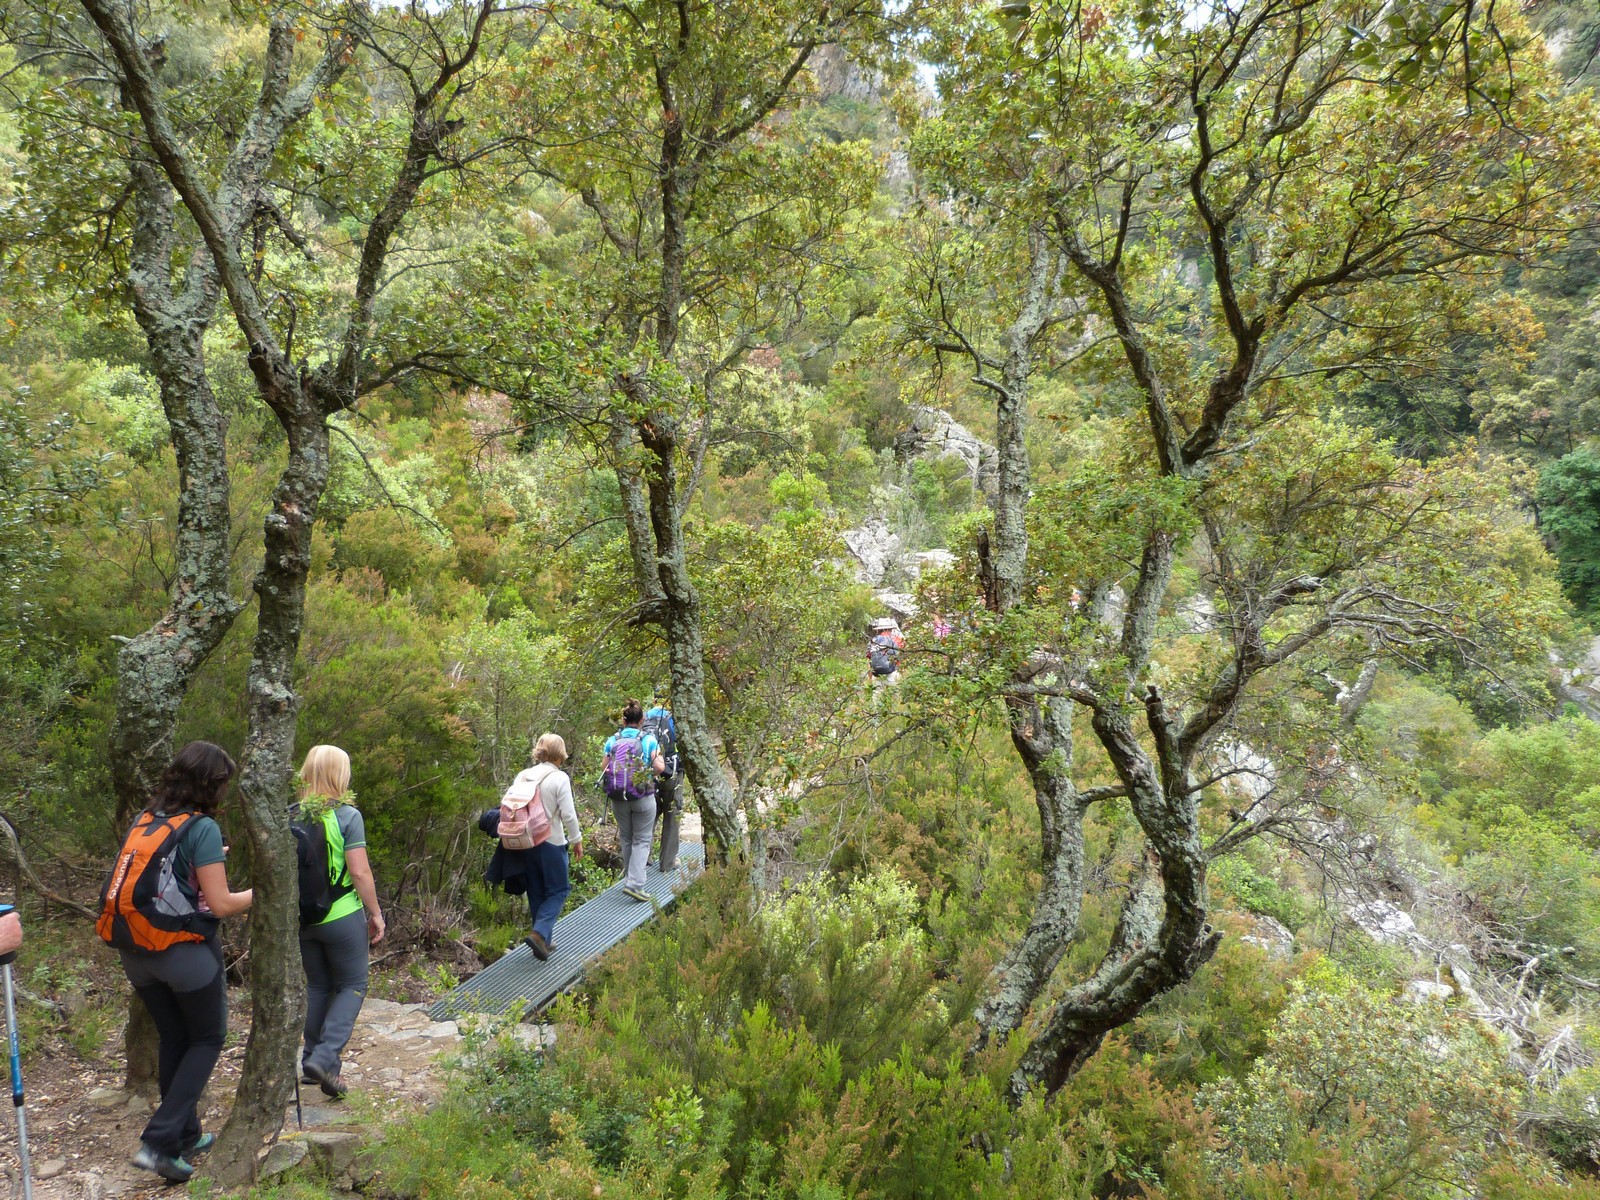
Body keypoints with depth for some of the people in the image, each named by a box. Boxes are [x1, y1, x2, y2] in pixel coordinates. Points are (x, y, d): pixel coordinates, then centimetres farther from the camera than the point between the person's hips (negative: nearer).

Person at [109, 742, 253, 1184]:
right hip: (183, 950, -7)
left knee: (174, 1040, 20)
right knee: (208, 1038, 11)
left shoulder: (145, 819, 6)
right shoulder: (203, 827, -15)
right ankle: (159, 1141, 1)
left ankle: (186, 1138, 29)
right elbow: (220, 904, -16)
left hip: (135, 950, 7)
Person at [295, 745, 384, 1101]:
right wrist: (375, 913, -4)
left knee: (318, 986, 20)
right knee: (352, 985, 10)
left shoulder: (293, 816, -1)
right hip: (342, 916, -5)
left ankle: (312, 1062, 24)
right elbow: (360, 872, -16)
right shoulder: (347, 816, -14)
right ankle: (324, 1057, -5)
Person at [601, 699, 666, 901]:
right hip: (643, 797, -3)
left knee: (625, 838, 19)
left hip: (618, 797, 3)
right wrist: (659, 754, 11)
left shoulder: (612, 740, 0)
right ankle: (634, 883, -7)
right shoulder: (649, 739, -7)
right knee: (641, 840, 5)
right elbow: (659, 768, -10)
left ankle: (629, 877, 30)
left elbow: (605, 768, 4)